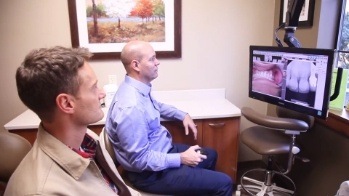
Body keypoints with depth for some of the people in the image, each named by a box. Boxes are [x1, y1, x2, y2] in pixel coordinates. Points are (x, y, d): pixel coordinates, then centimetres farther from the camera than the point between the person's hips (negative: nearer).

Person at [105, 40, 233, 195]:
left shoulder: (138, 87, -2)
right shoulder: (131, 107, -33)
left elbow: (156, 106, 21)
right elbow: (140, 160, -28)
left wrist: (183, 115, 10)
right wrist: (181, 159, -21)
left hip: (161, 152, 10)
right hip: (151, 173, -9)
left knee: (210, 155, 25)